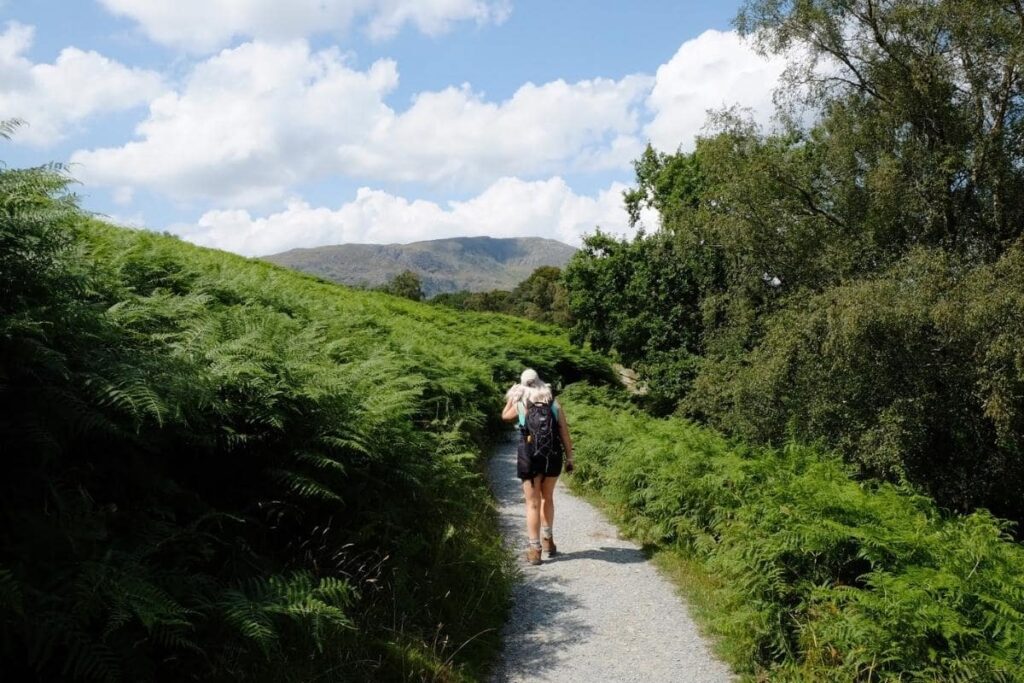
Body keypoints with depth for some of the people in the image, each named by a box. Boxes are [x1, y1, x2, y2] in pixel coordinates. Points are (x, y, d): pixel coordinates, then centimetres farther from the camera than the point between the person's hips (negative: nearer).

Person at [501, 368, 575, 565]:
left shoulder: (520, 405, 1)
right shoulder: (554, 404, 5)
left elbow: (505, 416, 22)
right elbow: (565, 433, 2)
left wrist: (512, 396, 28)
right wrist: (569, 458, 6)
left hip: (530, 458, -2)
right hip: (553, 458, 2)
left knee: (533, 504, 4)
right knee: (547, 498, 22)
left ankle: (534, 549, 2)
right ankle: (547, 540, 31)